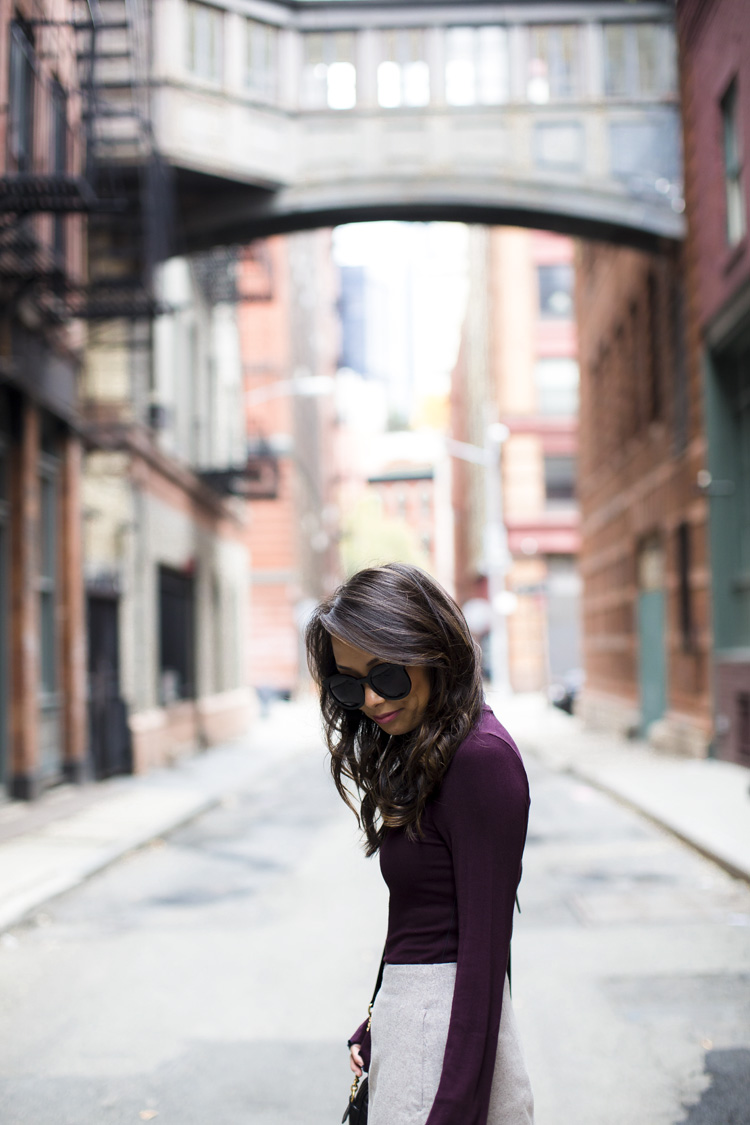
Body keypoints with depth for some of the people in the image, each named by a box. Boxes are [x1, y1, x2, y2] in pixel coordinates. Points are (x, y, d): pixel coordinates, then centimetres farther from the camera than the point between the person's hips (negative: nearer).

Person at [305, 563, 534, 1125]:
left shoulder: (481, 758, -18)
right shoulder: (416, 752, 9)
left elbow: (485, 947, -19)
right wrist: (375, 1029, 18)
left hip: (448, 1031, -9)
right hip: (407, 1012, 9)